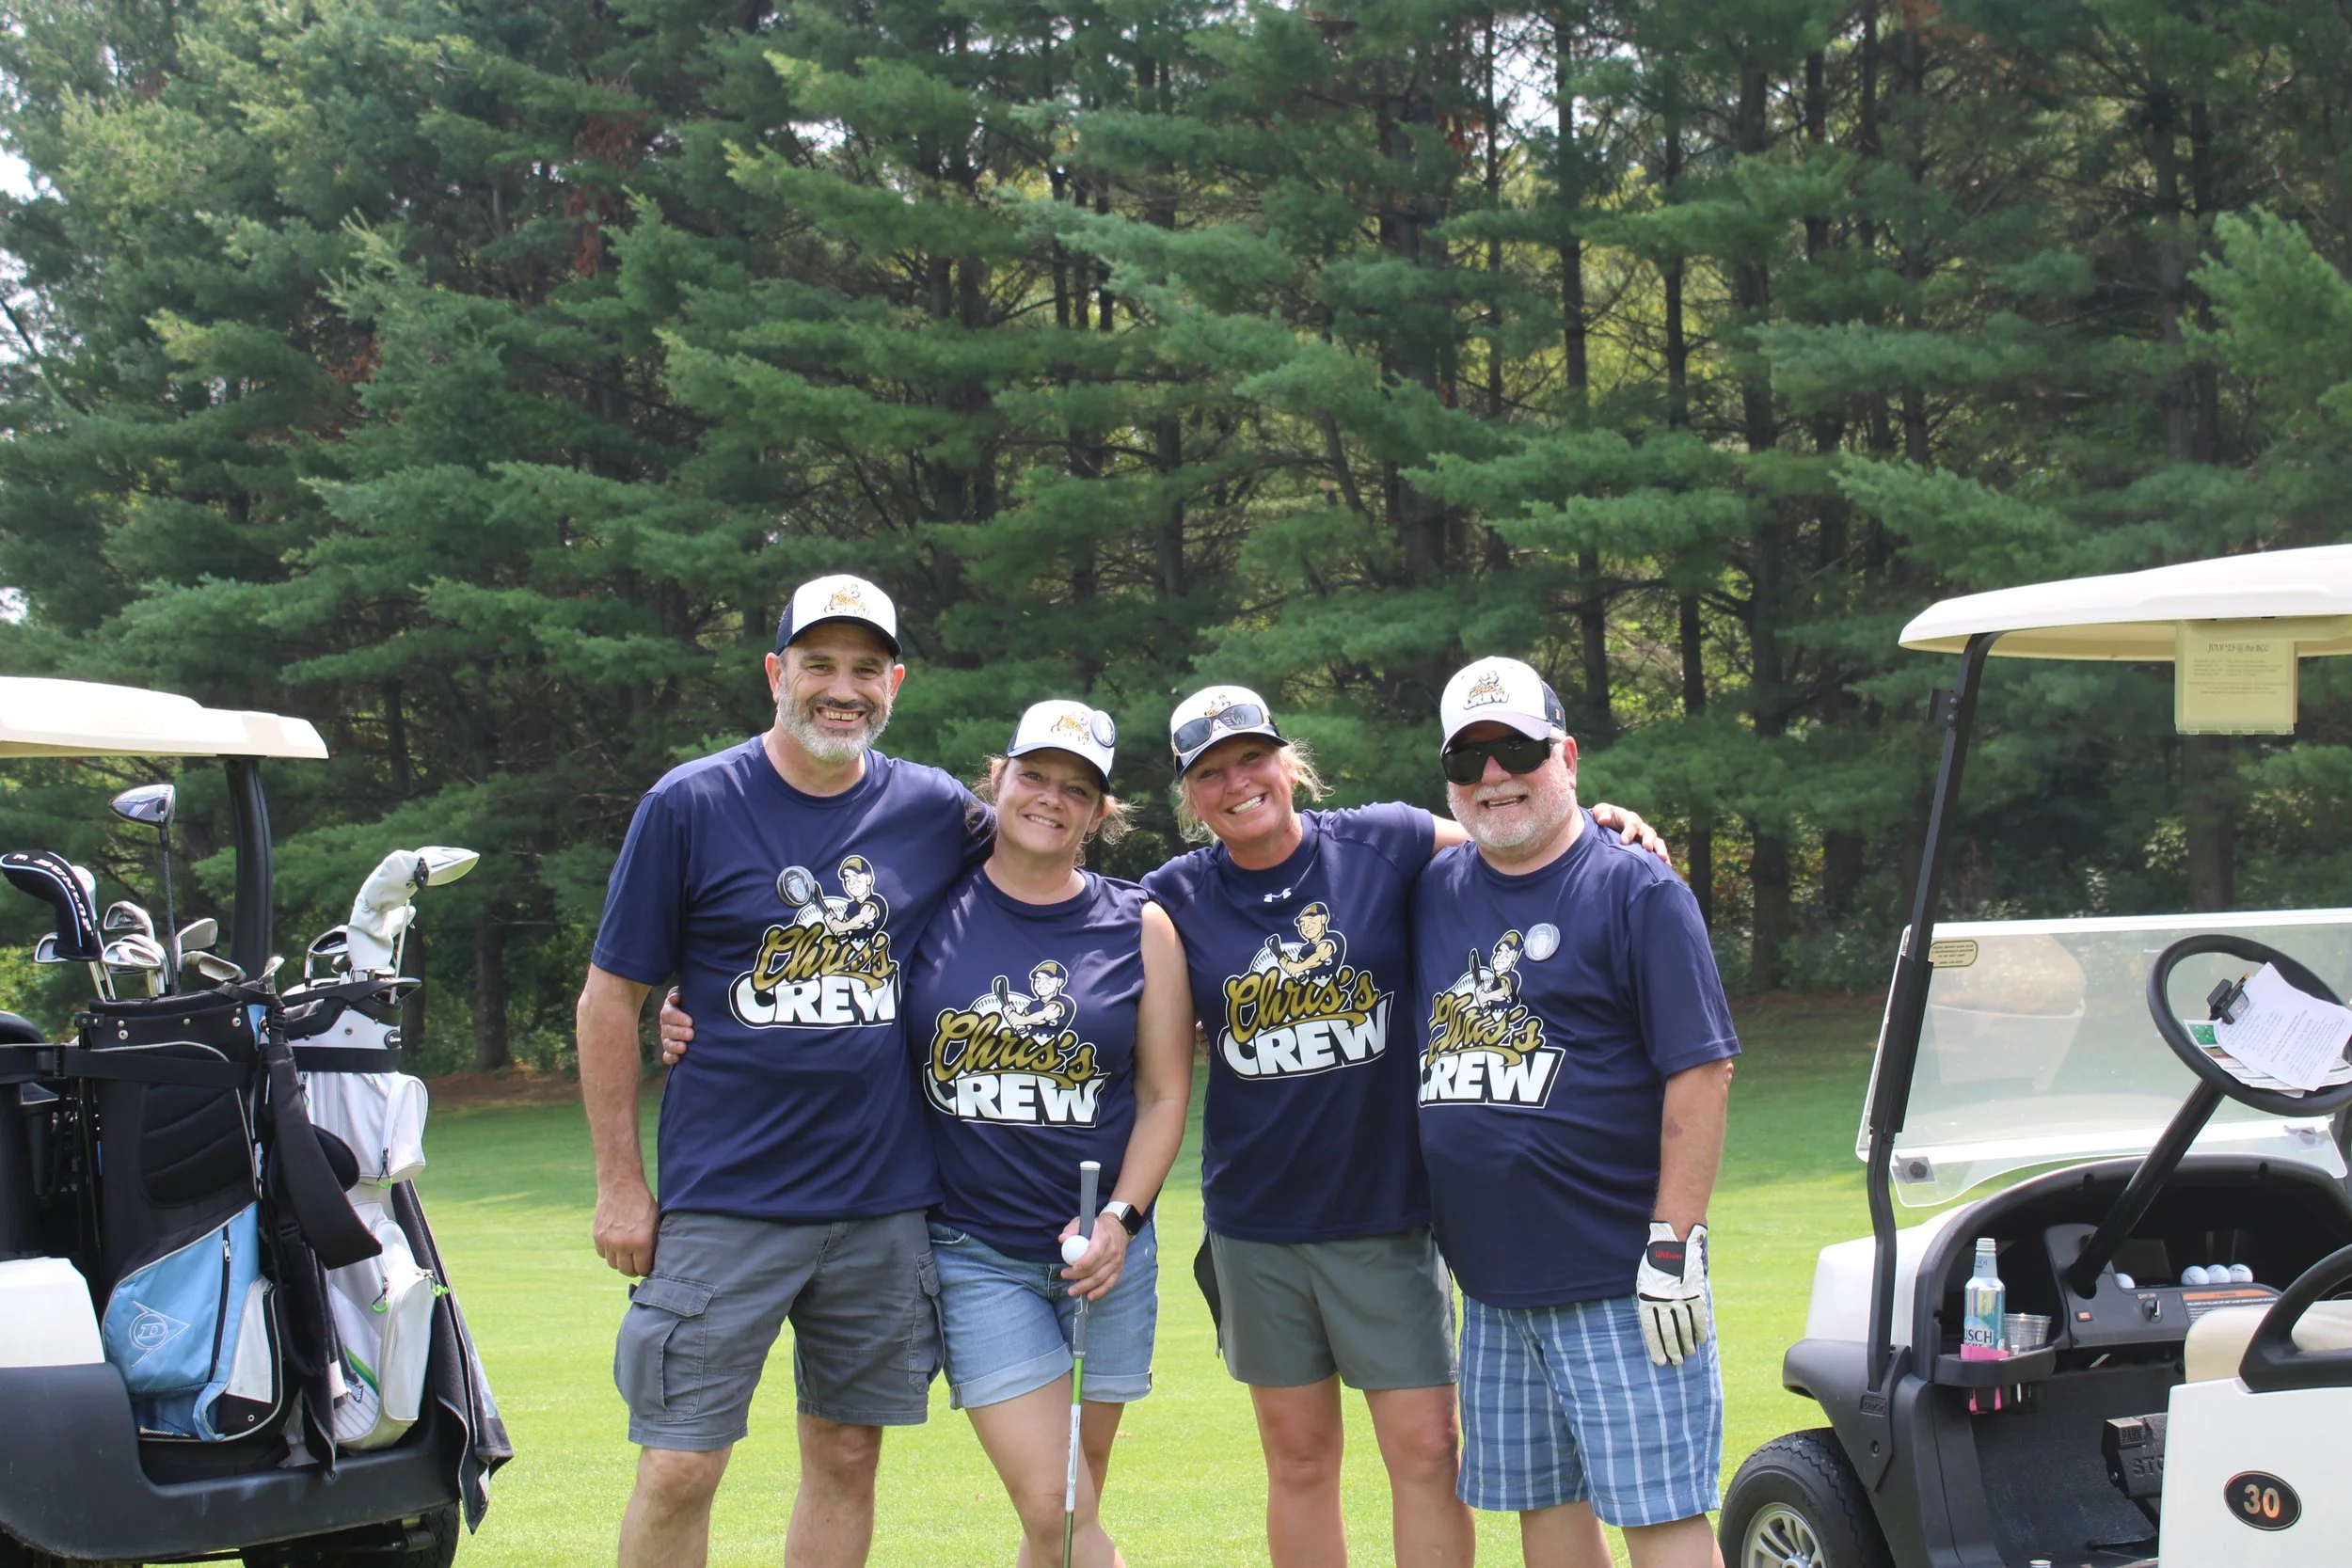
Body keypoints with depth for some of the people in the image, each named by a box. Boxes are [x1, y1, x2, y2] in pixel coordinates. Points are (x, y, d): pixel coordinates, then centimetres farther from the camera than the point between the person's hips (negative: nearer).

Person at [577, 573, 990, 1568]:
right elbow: (610, 999, 0)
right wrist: (620, 1182, -3)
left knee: (847, 1459, 10)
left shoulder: (936, 811, 4)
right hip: (723, 1200, -3)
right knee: (678, 1471, -5)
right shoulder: (689, 806, -3)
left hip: (886, 1200, 3)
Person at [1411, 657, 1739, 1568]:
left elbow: (1701, 1072, -10)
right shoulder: (1434, 892, 12)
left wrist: (1673, 1247, -15)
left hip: (1617, 1281, -6)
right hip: (1491, 1280, 6)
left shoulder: (1637, 891, -5)